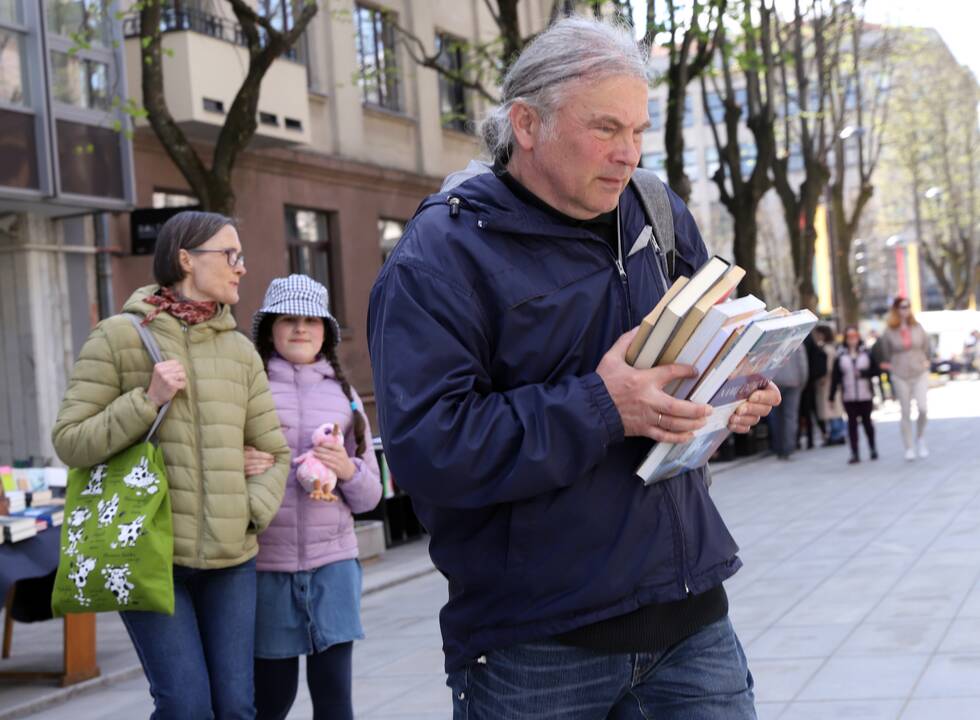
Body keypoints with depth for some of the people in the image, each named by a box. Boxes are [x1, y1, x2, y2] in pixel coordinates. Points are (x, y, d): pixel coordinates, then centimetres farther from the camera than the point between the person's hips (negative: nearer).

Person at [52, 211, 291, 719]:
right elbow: (70, 442, -4)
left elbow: (273, 452, 14)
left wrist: (252, 514, -3)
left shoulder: (240, 351, 11)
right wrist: (147, 401, -14)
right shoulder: (117, 338, -2)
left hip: (231, 561, 4)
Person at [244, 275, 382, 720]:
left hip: (333, 561, 2)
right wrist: (237, 466, -17)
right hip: (266, 563, -2)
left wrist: (349, 471, -9)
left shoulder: (343, 394, 12)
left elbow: (370, 495, 13)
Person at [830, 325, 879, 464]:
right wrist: (831, 397, -2)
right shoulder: (841, 356, 2)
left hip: (865, 395, 0)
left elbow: (876, 370, 2)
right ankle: (855, 453, -2)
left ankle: (872, 448, 27)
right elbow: (835, 378, 1)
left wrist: (863, 373, -13)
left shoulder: (866, 353, 3)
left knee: (866, 421, 9)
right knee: (852, 423, -3)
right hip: (849, 396, 0)